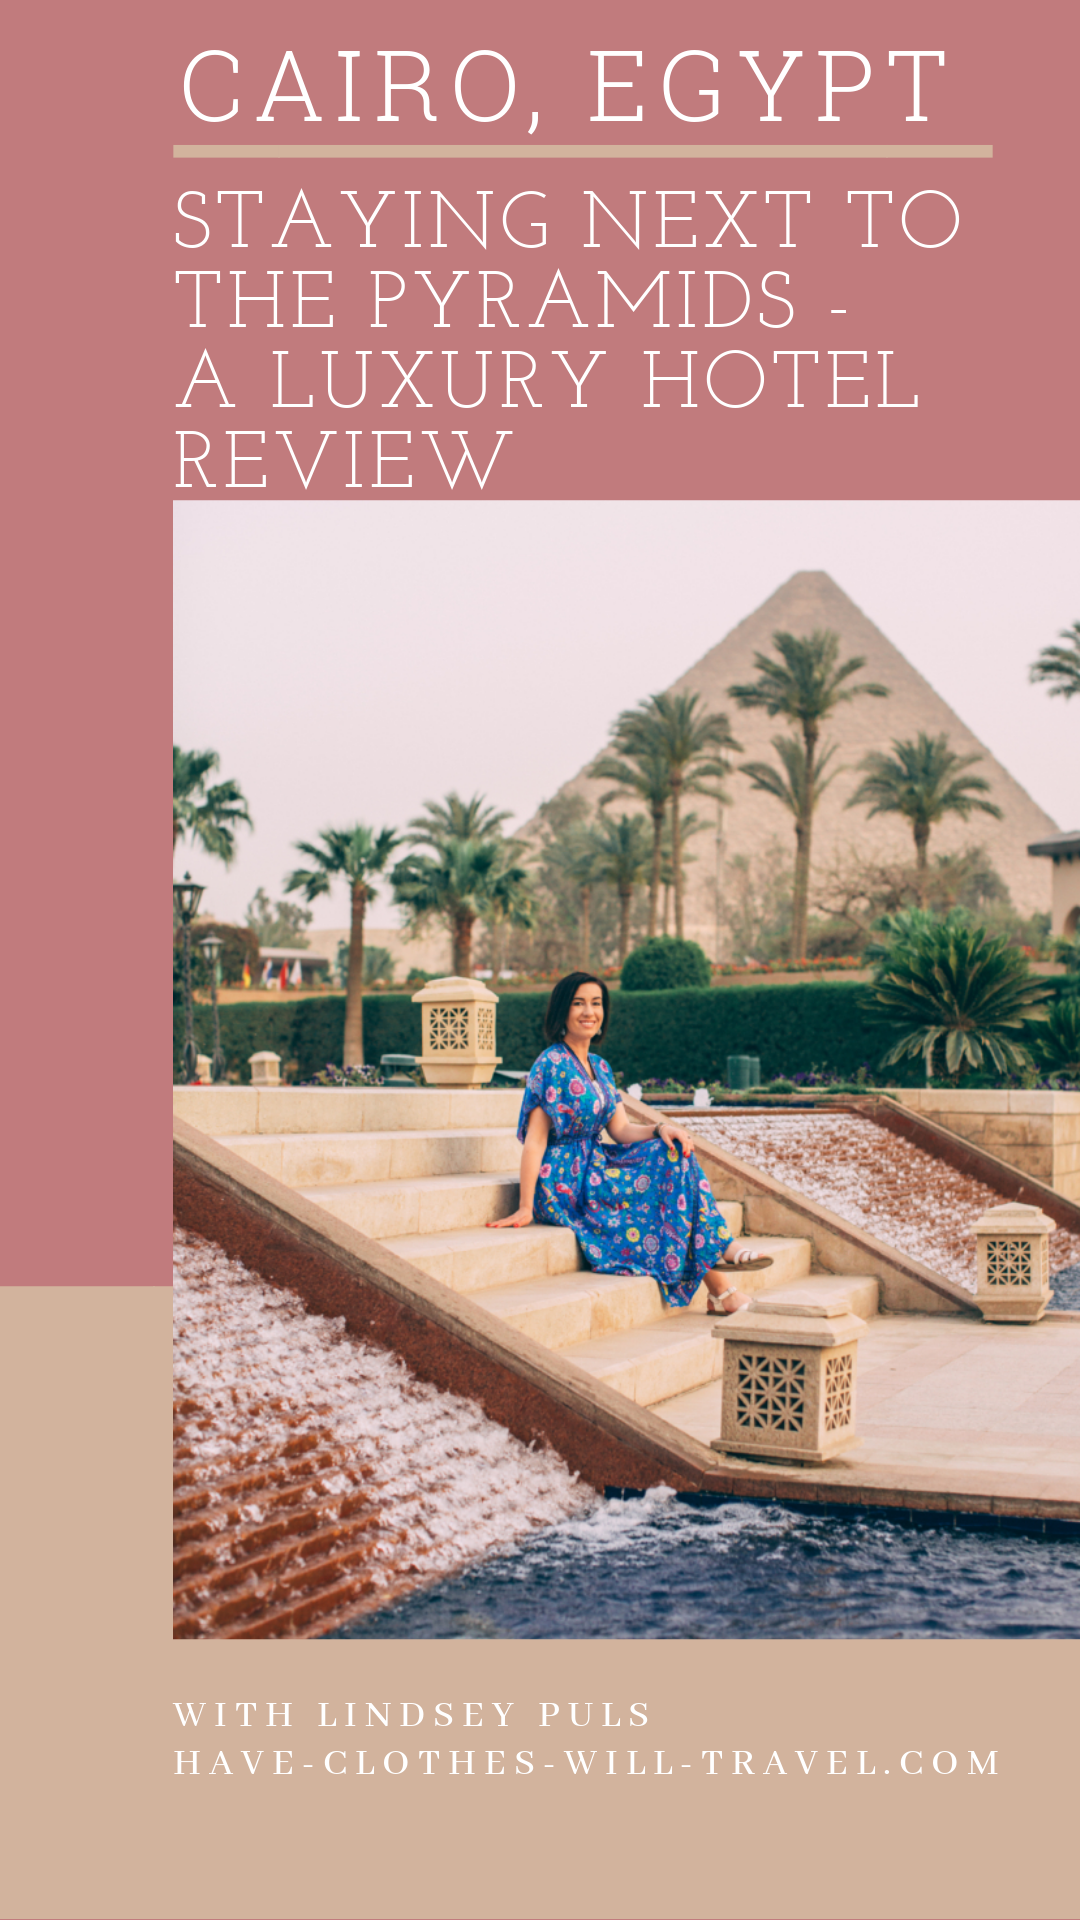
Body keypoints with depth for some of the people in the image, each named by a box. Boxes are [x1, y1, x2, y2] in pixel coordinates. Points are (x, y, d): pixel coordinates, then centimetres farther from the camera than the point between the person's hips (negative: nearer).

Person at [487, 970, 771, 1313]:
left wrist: (661, 1129, -14)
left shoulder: (599, 1068, 14)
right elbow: (535, 1138, -17)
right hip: (566, 1182, -8)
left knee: (674, 1151, -11)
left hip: (596, 1167, 8)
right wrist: (525, 1209, -20)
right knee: (672, 1168, -15)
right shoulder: (553, 1064, -12)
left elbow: (621, 1129, 7)